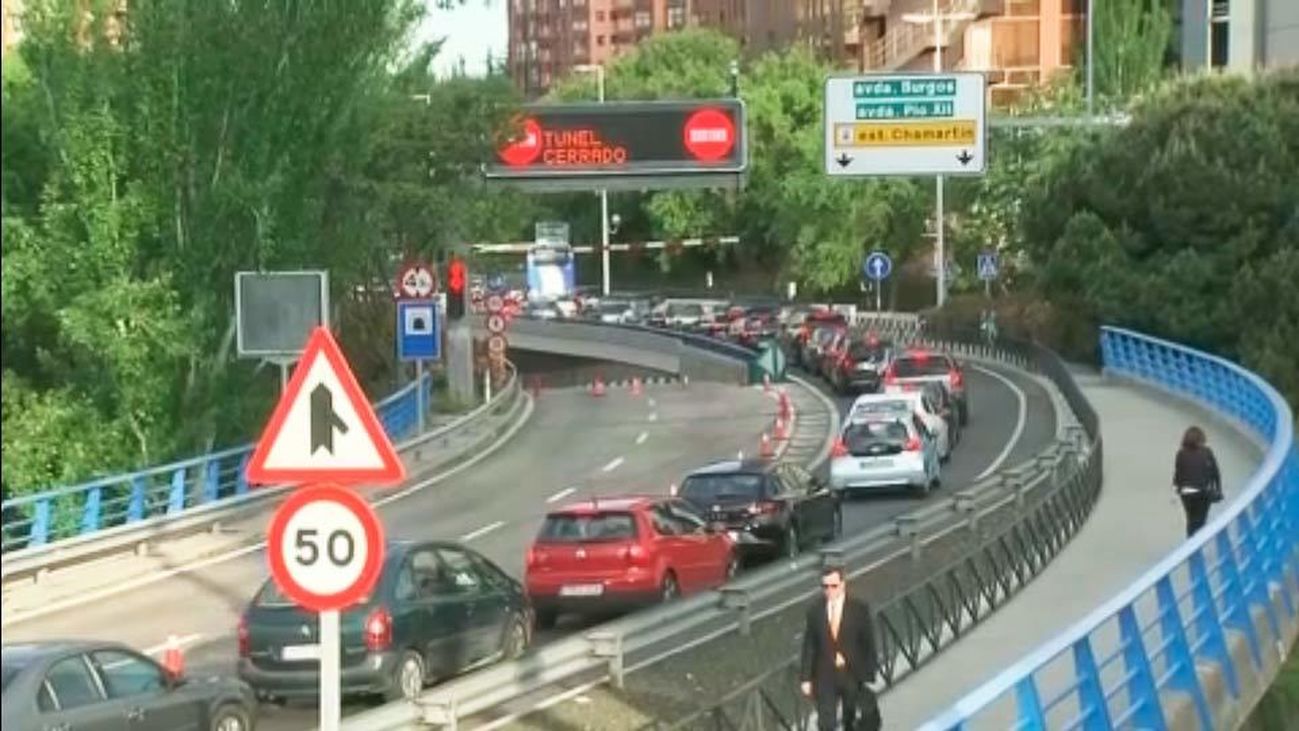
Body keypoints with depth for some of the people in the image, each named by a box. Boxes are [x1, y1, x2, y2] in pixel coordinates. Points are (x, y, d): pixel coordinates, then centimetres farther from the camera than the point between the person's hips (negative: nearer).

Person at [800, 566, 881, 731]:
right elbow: (809, 646, 0)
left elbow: (869, 644, -5)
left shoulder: (859, 609, -9)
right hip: (825, 676, 1)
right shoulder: (815, 611, -4)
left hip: (853, 675, -1)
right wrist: (806, 678, -1)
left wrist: (868, 677, -7)